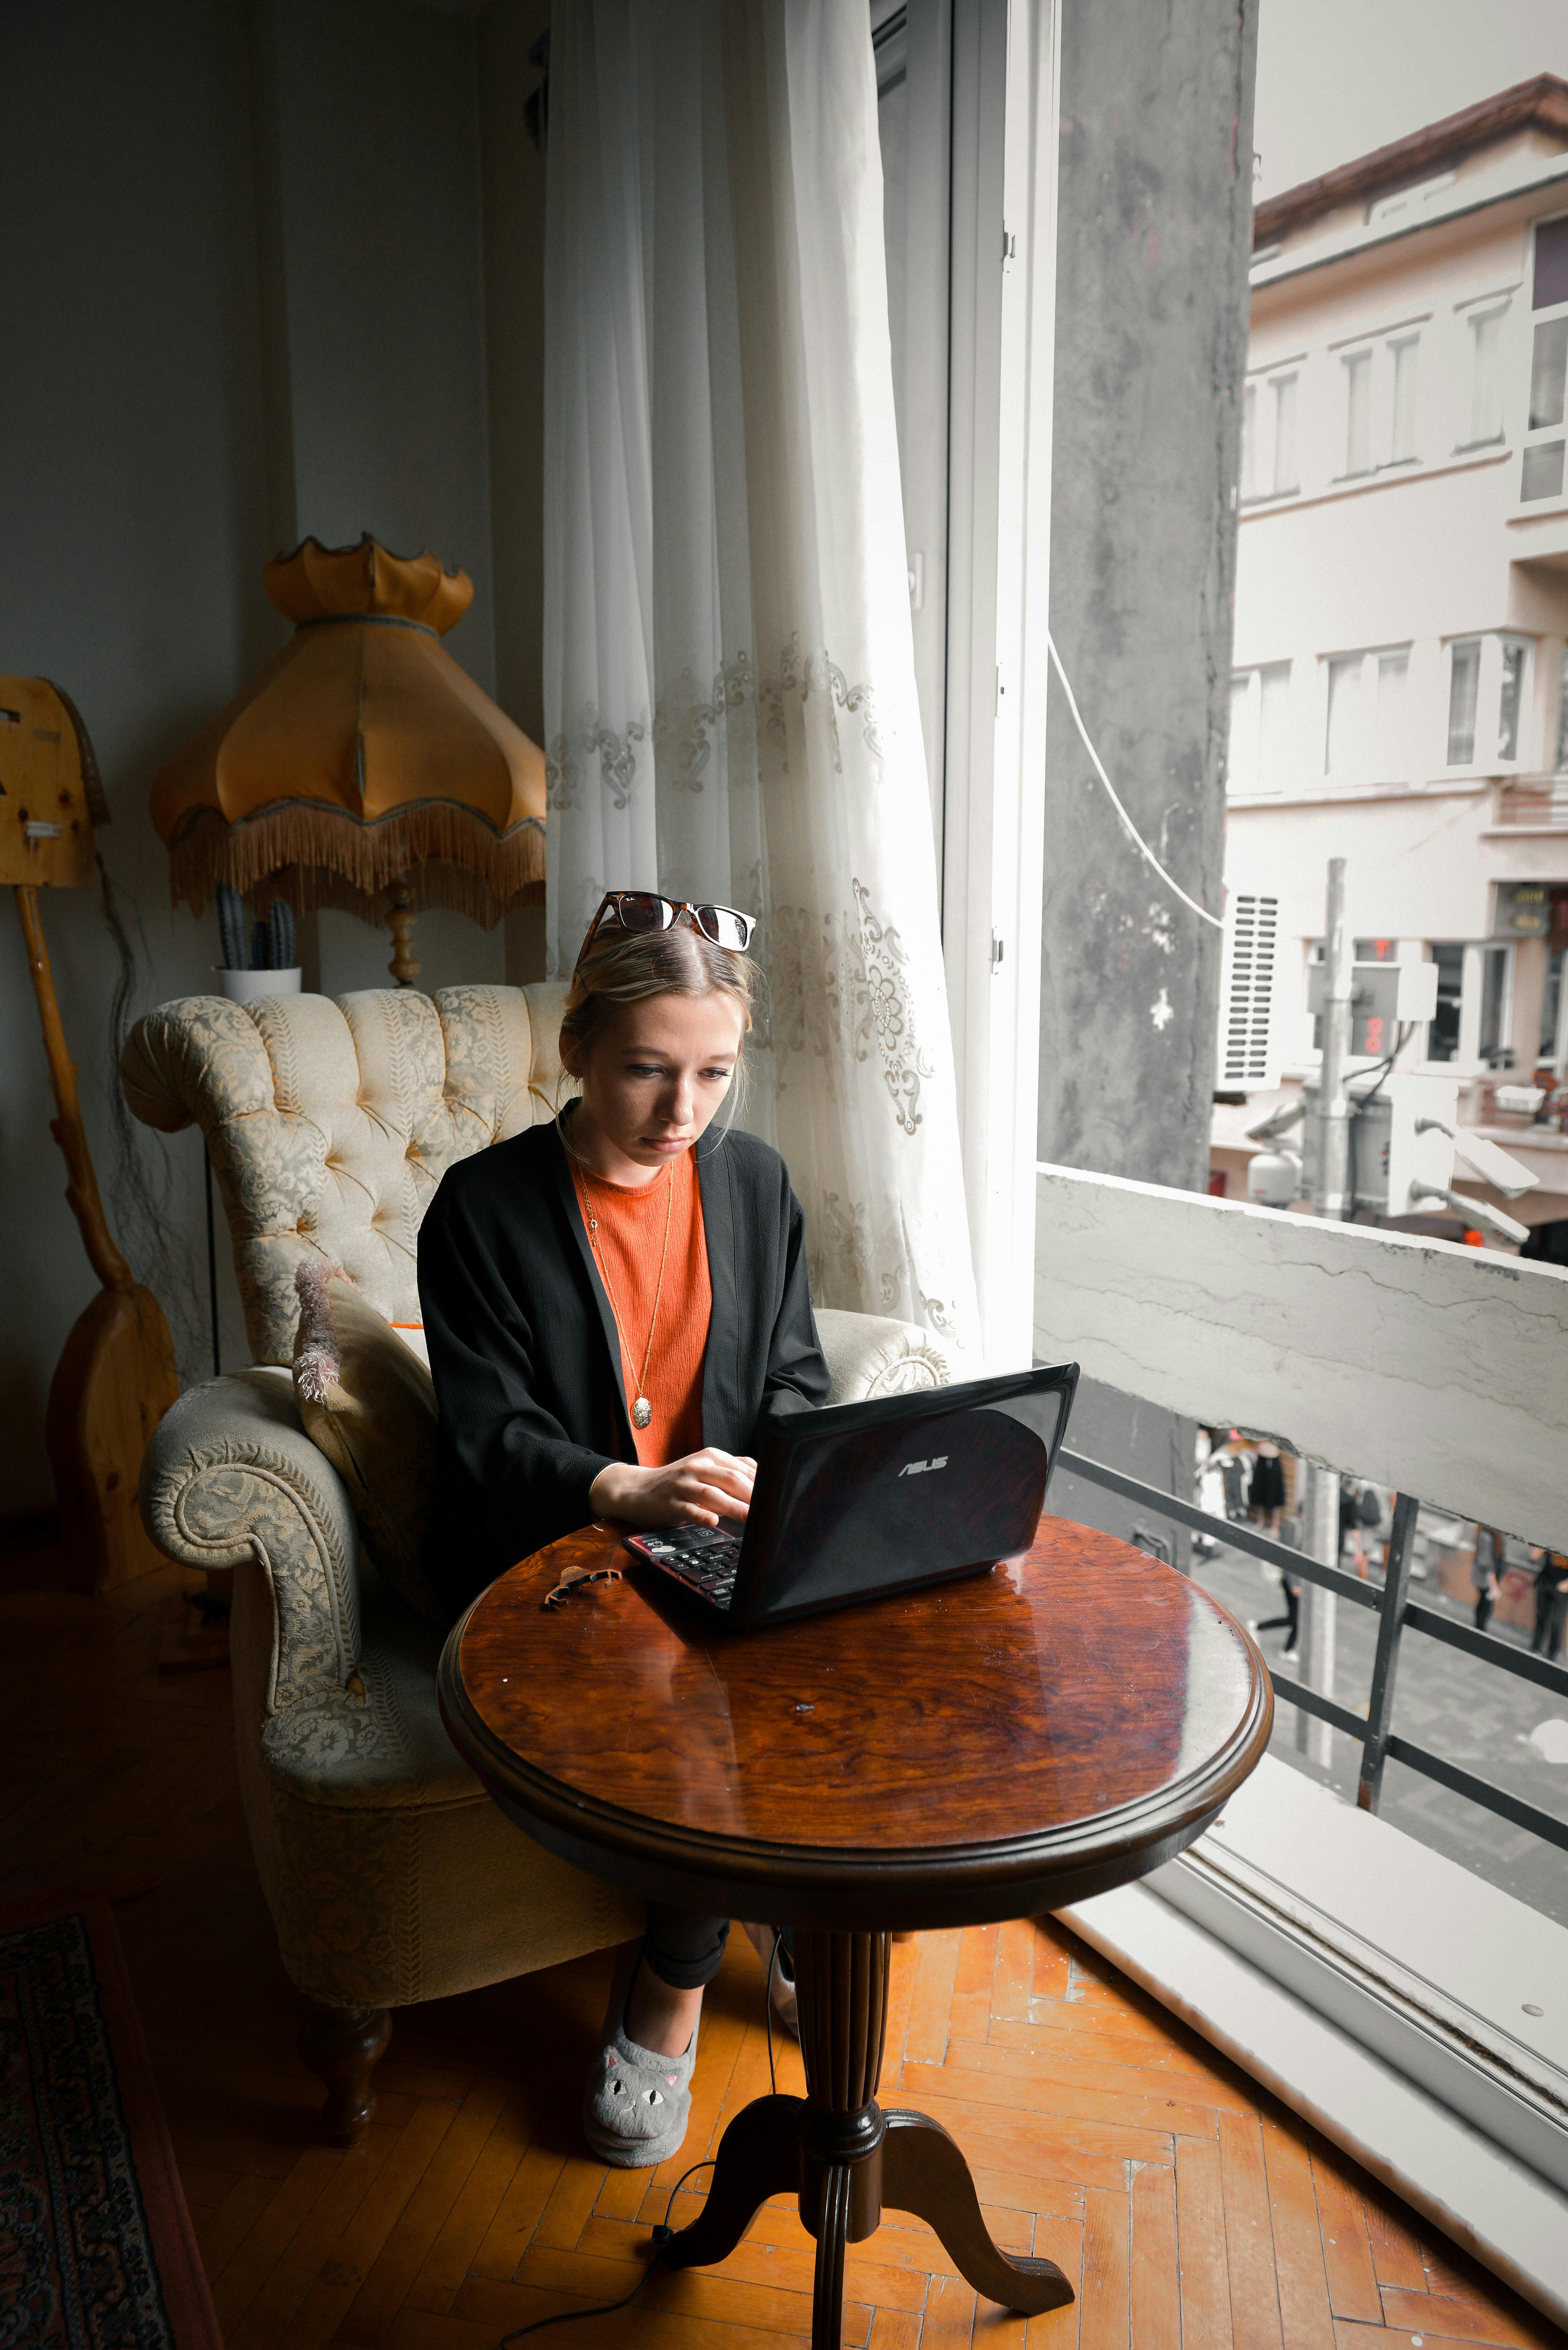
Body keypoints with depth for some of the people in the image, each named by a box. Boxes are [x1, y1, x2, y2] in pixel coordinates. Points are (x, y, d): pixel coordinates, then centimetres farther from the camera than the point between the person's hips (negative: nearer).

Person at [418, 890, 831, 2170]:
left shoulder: (754, 1178, 4)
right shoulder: (485, 1209, -8)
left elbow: (797, 1371, 8)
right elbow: (491, 1443, -12)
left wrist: (767, 1469, -14)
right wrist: (632, 1492, -30)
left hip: (722, 1536, 4)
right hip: (546, 1557, -3)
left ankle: (666, 2000, 2)